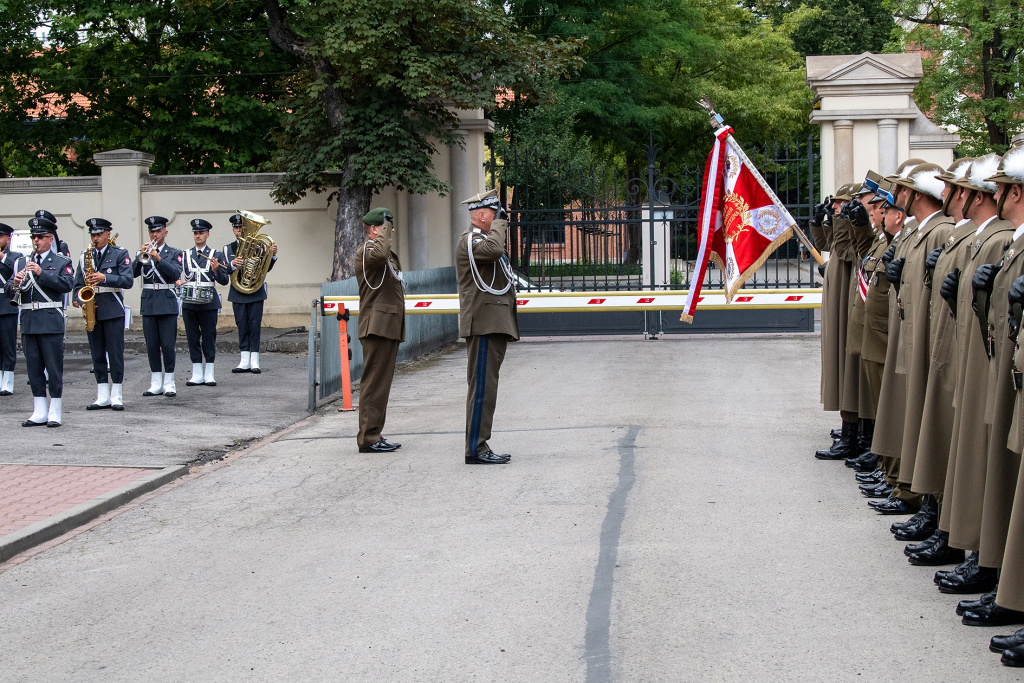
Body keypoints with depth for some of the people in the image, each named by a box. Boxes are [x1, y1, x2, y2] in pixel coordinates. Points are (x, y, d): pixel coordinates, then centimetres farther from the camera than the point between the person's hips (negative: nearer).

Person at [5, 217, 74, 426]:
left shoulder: (62, 262, 4)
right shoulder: (21, 262, 14)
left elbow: (67, 284, -13)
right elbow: (9, 292, 9)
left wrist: (41, 273, -20)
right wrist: (15, 284, -15)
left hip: (51, 322, -4)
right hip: (28, 322, 4)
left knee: (54, 368, -2)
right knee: (34, 367, 7)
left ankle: (54, 413, 3)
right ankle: (39, 413, 13)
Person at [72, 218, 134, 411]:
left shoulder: (120, 254, 2)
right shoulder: (85, 256, 14)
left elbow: (128, 280, -8)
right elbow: (78, 283, 16)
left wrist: (105, 278, -19)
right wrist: (77, 299, -3)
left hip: (113, 310, -4)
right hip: (92, 309, 4)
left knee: (115, 353, -4)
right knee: (97, 354, 6)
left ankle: (117, 397, 1)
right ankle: (103, 397, 11)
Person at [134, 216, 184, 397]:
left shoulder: (175, 253, 5)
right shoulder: (142, 254, 12)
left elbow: (175, 274, -12)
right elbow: (132, 273, -2)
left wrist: (158, 258, -22)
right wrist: (141, 256, -16)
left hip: (167, 304, -3)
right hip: (148, 304, 3)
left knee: (168, 345, -5)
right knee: (152, 346, 5)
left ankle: (169, 383, 1)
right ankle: (156, 384, 11)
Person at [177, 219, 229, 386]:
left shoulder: (216, 256, 5)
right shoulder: (184, 255, 12)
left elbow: (224, 280, 1)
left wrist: (216, 270, -18)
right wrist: (178, 281, -7)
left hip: (209, 302, -2)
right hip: (189, 302, 2)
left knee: (209, 337, -1)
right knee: (192, 337, 4)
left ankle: (209, 374, 6)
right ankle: (197, 374, 10)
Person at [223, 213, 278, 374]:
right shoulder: (228, 248, 10)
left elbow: (266, 268, 1)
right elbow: (224, 270, -3)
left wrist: (273, 255, -16)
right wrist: (232, 265, -24)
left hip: (256, 293, -2)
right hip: (238, 293, 2)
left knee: (255, 325, -4)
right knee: (242, 326, 4)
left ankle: (254, 362, -2)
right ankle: (245, 362, 9)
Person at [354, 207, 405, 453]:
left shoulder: (389, 255, 24)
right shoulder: (366, 250, -9)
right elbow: (379, 253, -34)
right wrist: (385, 229, -18)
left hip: (390, 326, 11)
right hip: (377, 326, -11)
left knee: (382, 383, 13)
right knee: (374, 382, -10)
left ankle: (375, 435, 18)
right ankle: (368, 438, -10)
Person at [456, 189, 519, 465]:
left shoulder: (483, 239, 23)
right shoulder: (468, 240, -9)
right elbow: (492, 249, -30)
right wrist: (498, 225, -15)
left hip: (495, 326, 11)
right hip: (484, 325, -11)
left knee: (485, 387, 11)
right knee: (482, 387, -10)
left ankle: (480, 447, 14)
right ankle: (476, 449, -9)